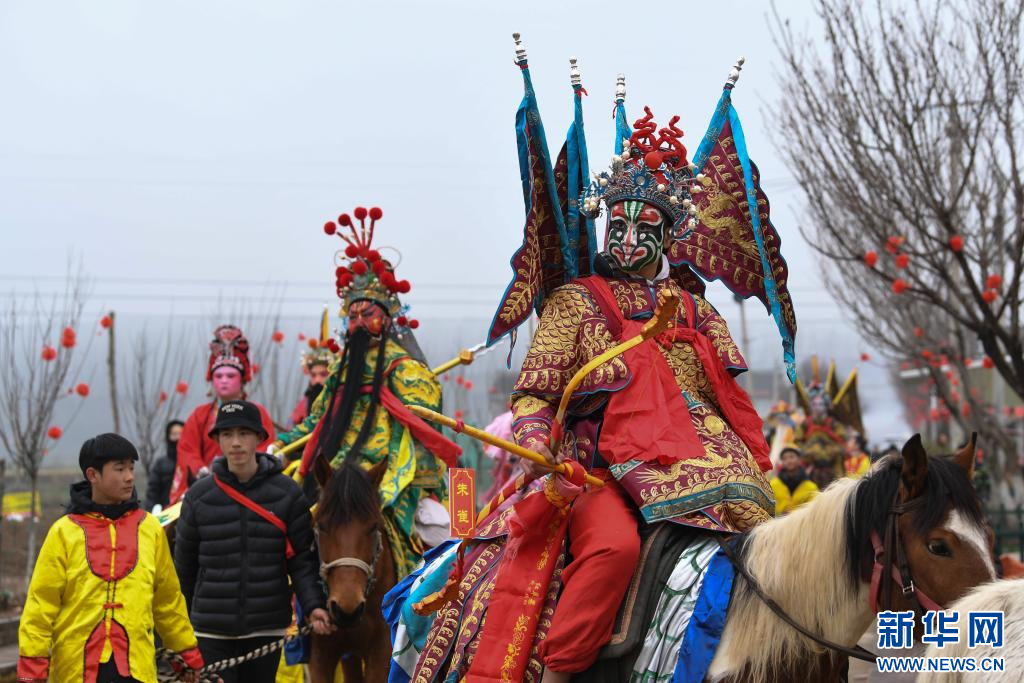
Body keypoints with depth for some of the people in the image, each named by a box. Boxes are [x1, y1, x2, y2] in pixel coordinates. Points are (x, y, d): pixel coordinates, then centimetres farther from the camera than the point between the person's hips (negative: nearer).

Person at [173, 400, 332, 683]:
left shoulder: (287, 493, -2)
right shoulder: (199, 495, -1)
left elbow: (302, 558, -1)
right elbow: (185, 565, 8)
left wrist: (313, 606, -15)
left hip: (266, 627, 1)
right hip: (212, 626, 0)